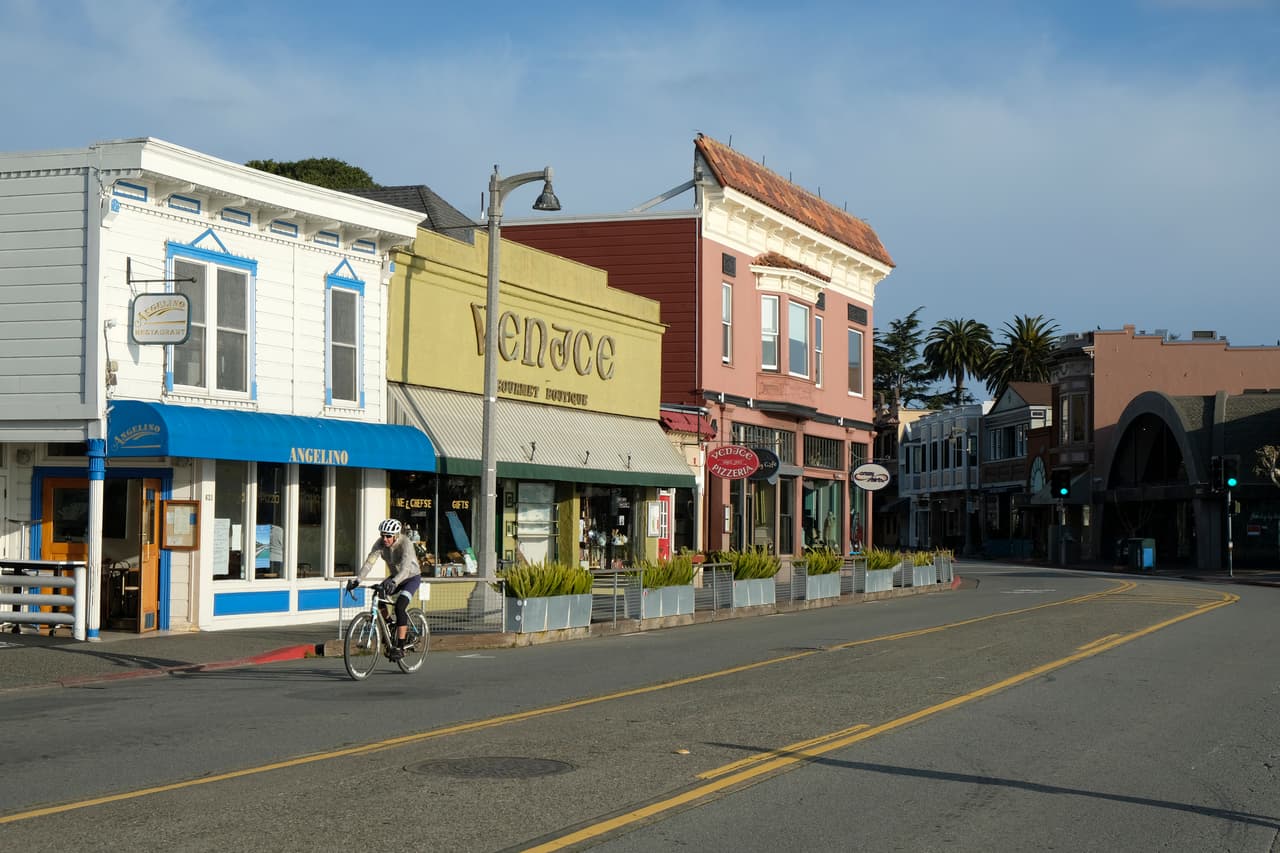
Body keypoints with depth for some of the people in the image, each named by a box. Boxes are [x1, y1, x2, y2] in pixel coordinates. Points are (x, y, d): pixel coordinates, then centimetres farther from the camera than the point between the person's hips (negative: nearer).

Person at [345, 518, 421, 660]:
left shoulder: (405, 544, -31)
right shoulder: (380, 543, -17)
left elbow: (405, 567, -45)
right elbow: (369, 562, -27)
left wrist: (394, 582, -62)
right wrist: (357, 580, -41)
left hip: (412, 577, -6)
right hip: (395, 577, 6)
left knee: (400, 606, -26)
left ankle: (399, 648, -22)